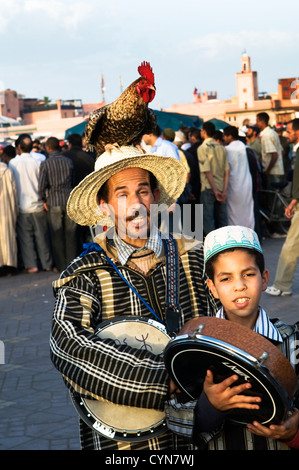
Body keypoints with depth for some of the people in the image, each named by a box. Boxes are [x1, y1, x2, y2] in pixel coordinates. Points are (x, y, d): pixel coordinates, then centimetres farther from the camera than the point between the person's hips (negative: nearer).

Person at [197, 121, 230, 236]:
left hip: (208, 188, -5)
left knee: (208, 219, -2)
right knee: (222, 219, 11)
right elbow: (227, 172, 3)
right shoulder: (221, 148, 9)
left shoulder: (202, 148, -8)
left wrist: (215, 190, -11)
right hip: (221, 188, 6)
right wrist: (224, 191, 0)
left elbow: (207, 171, -14)